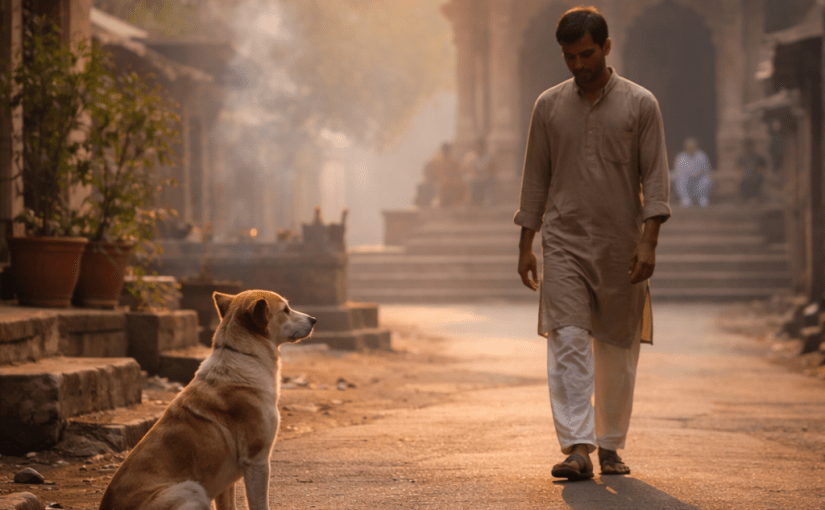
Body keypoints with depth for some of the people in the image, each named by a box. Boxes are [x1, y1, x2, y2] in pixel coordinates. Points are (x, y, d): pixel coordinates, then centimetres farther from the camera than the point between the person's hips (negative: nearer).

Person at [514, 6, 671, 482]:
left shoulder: (640, 104, 1)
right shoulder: (549, 106, 7)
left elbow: (655, 177, -2)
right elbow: (536, 177, 11)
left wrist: (649, 241, -13)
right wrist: (525, 244, 6)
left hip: (621, 247, -1)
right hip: (564, 242, 1)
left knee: (617, 352, 6)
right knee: (568, 343, -12)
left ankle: (610, 446, 19)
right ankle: (577, 448, -16)